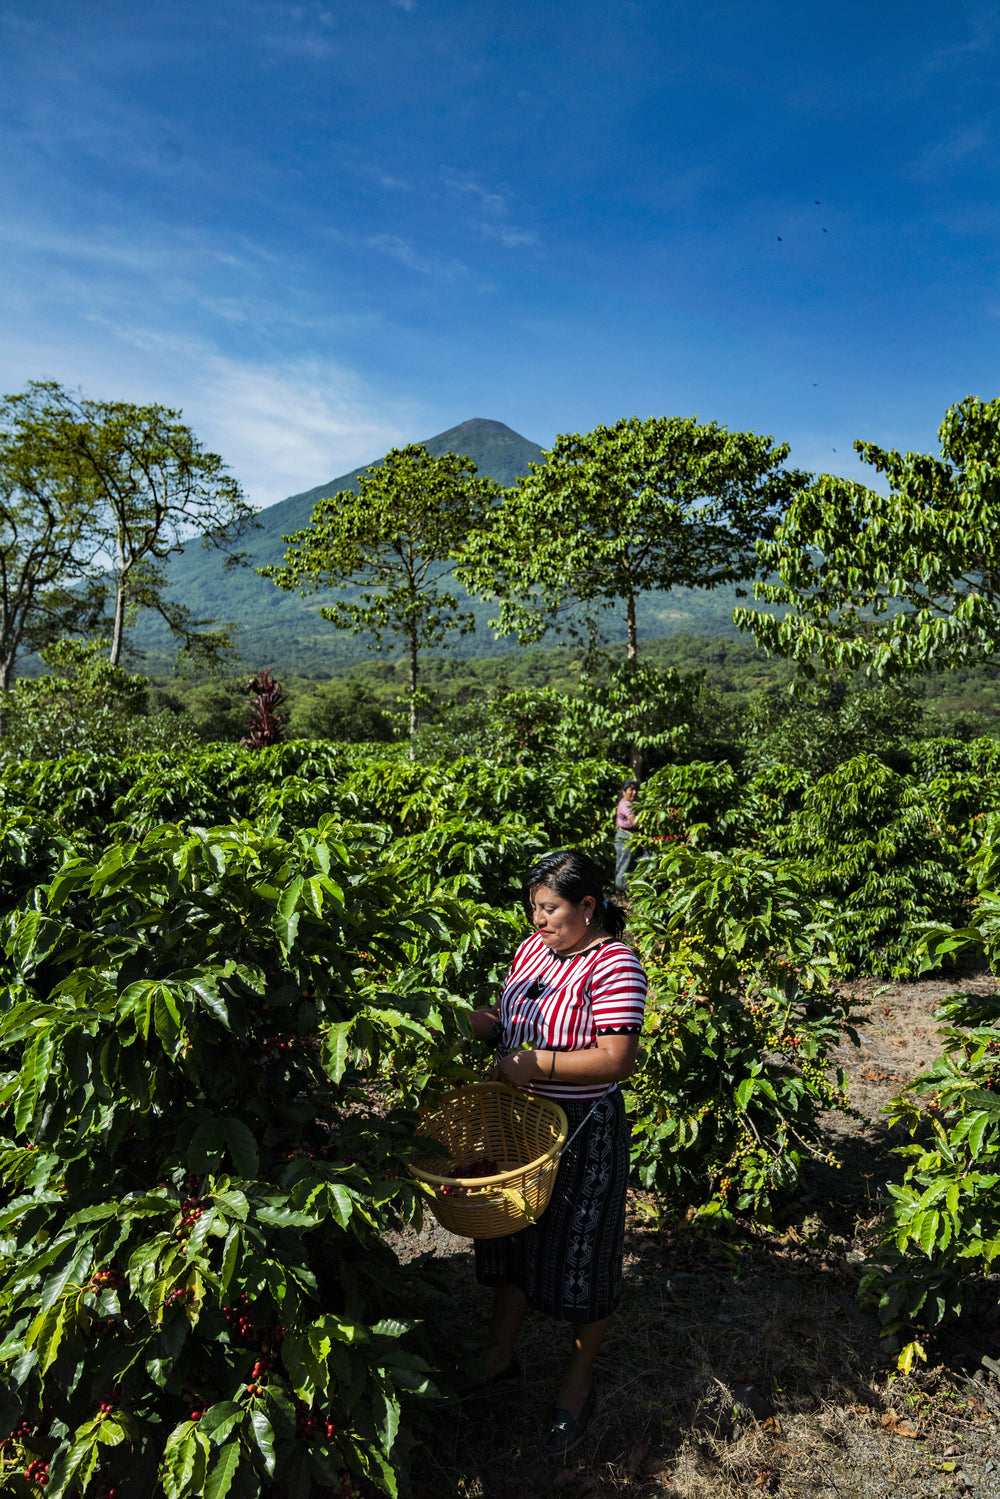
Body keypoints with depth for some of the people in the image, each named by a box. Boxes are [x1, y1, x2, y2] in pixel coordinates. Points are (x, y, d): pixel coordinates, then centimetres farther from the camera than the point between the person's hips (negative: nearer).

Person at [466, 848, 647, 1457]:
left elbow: (617, 1061, -25)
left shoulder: (615, 966, -21)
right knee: (511, 1238, 22)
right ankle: (501, 1353, 46)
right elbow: (509, 1018, 11)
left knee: (579, 1256, 12)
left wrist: (535, 1064, -26)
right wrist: (465, 1021, -8)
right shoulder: (534, 948, 1)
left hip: (584, 1133, -7)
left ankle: (579, 1383, 36)